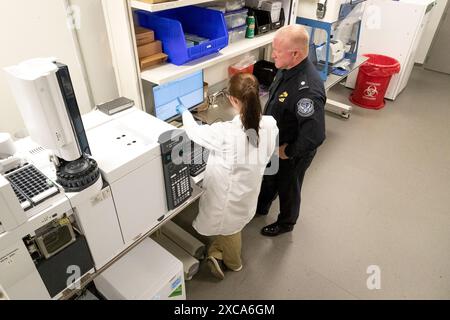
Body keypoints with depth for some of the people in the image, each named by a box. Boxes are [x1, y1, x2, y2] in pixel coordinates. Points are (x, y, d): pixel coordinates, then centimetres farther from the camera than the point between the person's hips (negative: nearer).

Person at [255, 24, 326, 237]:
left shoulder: (308, 89, -38)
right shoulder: (286, 68, -11)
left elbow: (314, 137, -37)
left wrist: (288, 152, -22)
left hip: (292, 153, -8)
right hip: (274, 143, 8)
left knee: (287, 188, 19)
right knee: (268, 177, 29)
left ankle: (286, 223, 49)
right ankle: (261, 207, 59)